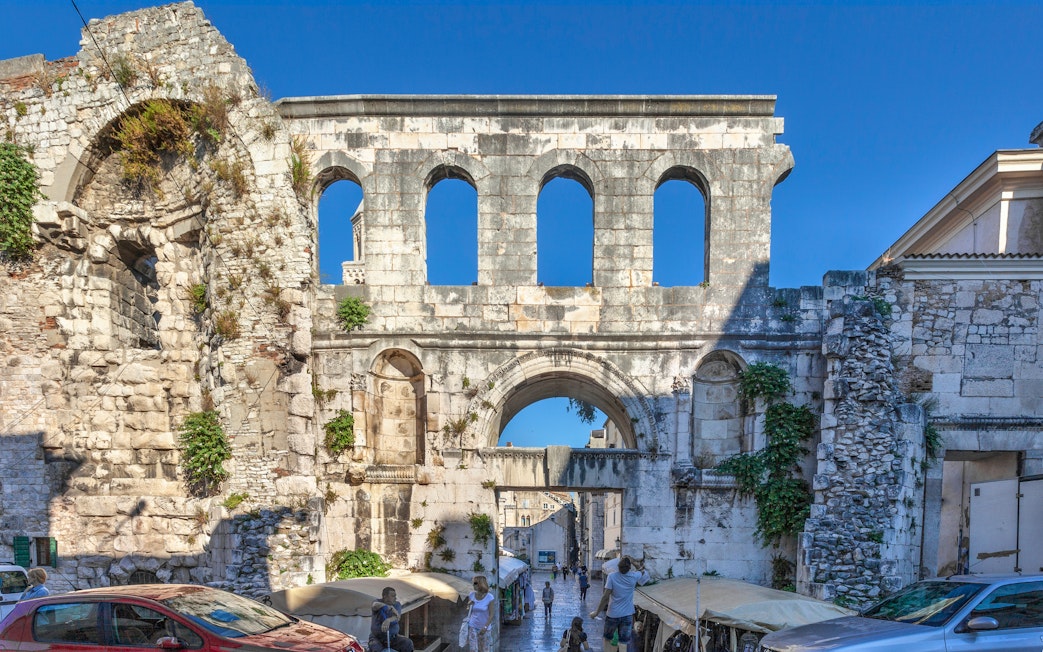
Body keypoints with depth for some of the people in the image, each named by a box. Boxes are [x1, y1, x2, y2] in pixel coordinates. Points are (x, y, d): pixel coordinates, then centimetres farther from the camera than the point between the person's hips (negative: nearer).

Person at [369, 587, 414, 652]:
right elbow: (376, 605, -34)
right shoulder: (378, 602, -7)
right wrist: (391, 608, -37)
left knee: (408, 644, -21)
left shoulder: (397, 604, -3)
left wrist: (388, 620, -45)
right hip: (377, 637, -2)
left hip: (393, 637, 2)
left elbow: (397, 617, -23)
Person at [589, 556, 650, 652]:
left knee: (607, 639, 20)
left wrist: (597, 612, -9)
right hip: (627, 614, 1)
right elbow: (642, 571, 16)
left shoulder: (612, 577, -15)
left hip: (612, 614, -1)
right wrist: (633, 562, 16)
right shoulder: (634, 576, -9)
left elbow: (605, 597, -16)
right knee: (623, 644, 3)